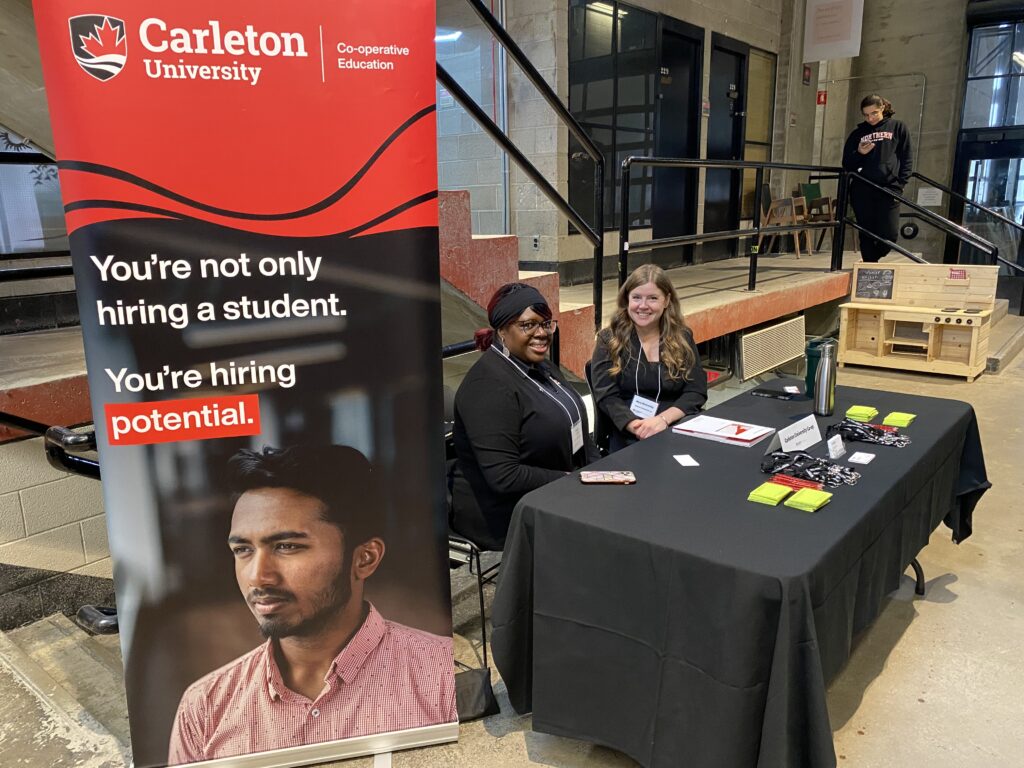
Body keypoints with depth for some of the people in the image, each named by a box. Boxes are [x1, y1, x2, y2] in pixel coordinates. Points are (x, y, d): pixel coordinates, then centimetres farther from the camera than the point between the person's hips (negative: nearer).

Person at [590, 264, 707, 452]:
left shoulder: (683, 338, 10)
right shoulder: (609, 339, 5)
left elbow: (696, 391, 2)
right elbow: (606, 396, -4)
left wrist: (663, 419, -16)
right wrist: (637, 426, -21)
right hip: (628, 439, -2)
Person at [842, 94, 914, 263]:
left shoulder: (898, 128, 10)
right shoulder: (858, 133, 14)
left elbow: (907, 158, 9)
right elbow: (847, 164, 14)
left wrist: (900, 184, -3)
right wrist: (859, 153, -6)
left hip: (889, 190, -1)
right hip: (862, 192, 1)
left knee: (890, 235, -8)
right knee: (866, 234, 2)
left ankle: (871, 260, 18)